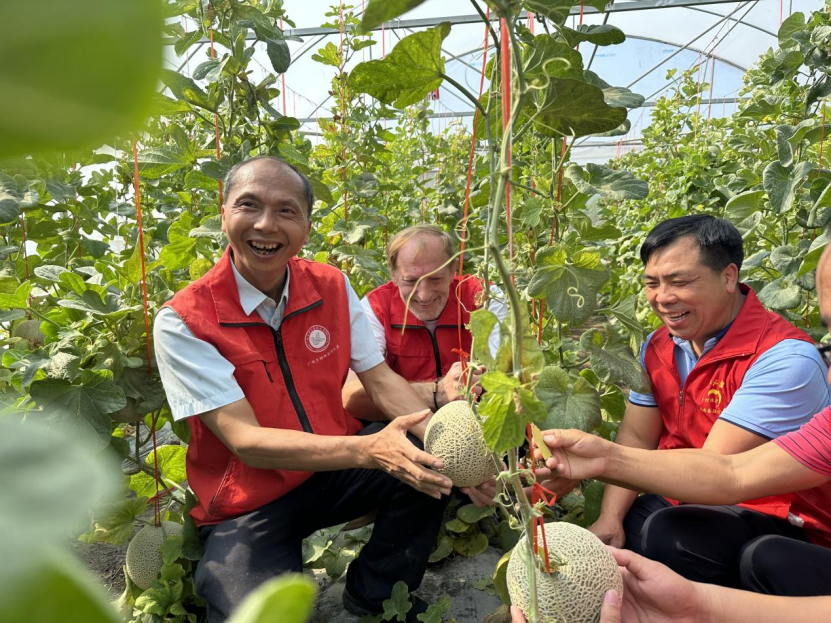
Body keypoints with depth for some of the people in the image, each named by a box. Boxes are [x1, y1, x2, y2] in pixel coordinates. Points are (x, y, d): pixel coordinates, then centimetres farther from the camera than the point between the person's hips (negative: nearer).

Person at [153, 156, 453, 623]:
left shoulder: (332, 287, -5)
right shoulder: (183, 321, -18)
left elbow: (381, 380, -6)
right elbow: (246, 441, -23)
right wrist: (369, 449, -37)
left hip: (333, 467, 4)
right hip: (248, 503, -4)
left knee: (431, 465, -17)